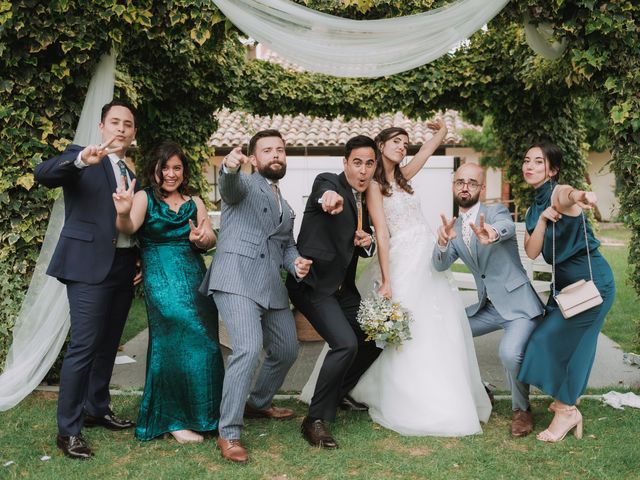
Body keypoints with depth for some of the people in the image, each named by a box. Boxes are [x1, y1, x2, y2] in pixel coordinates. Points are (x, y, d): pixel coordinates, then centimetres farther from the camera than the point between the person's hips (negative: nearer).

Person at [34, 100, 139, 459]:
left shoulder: (133, 173, 17)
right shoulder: (82, 157, -2)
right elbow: (43, 174, -20)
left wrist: (142, 263, 9)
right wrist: (81, 160, -37)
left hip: (124, 266, 7)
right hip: (90, 265, -6)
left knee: (108, 344, 15)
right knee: (84, 346, -8)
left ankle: (97, 409, 31)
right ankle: (69, 430, 2)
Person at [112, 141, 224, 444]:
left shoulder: (194, 202, 13)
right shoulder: (145, 198, 1)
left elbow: (210, 240, 6)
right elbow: (129, 228, -17)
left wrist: (201, 239, -18)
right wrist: (123, 213, -40)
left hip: (196, 279, 5)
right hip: (162, 280, -5)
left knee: (202, 345, 5)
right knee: (183, 344, -10)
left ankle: (199, 411, 22)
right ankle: (175, 419, 4)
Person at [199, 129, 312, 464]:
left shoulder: (285, 207, 25)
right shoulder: (244, 185, 3)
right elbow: (229, 185, -20)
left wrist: (296, 262, 4)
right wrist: (230, 167, -45)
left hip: (272, 287, 8)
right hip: (236, 280, -8)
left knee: (287, 351, 17)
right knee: (248, 349, -22)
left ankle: (258, 404, 41)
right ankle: (229, 433, -11)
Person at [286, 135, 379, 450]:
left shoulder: (365, 201, 12)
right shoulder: (327, 182, -11)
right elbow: (323, 193, -37)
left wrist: (366, 243, -3)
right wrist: (329, 198, -62)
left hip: (343, 287, 8)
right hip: (313, 282, -8)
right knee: (346, 343, -23)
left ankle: (338, 393, 34)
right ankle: (316, 420, -9)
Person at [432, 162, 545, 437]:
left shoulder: (496, 211, -8)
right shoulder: (454, 228, 7)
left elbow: (506, 226, -33)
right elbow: (440, 265, -7)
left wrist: (492, 234, -58)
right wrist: (442, 242, -30)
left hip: (518, 304, -6)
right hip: (488, 307, 7)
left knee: (510, 353, -28)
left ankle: (521, 409, 1)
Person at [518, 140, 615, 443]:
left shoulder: (557, 193, -15)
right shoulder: (533, 210, 8)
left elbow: (569, 194, -42)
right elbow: (532, 252, -4)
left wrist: (580, 197, -66)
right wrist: (543, 218, -19)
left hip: (592, 281, -8)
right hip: (564, 283, 8)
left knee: (551, 339, -9)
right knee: (563, 342, 15)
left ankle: (566, 410, 6)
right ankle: (567, 399, 37)